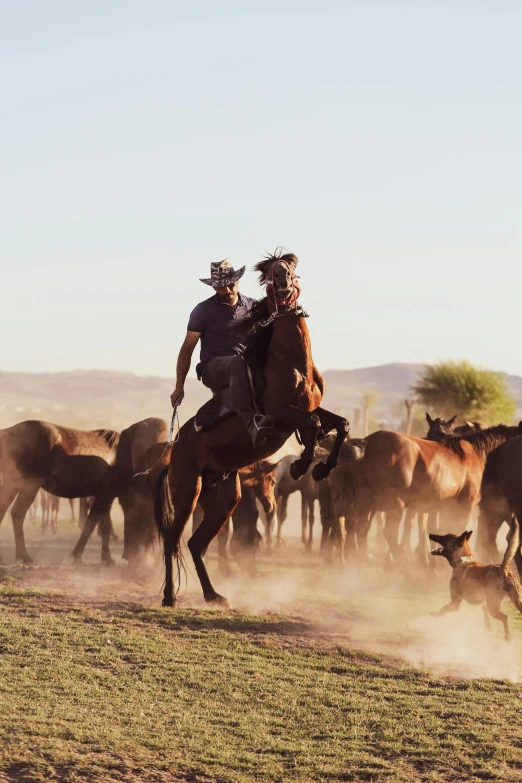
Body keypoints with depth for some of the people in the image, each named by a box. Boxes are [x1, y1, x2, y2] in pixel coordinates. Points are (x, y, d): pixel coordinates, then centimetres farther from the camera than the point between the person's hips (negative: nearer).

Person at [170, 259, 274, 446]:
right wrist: (179, 387, 3)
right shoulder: (204, 310, 4)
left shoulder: (252, 306, 13)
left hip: (247, 369, 5)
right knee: (237, 363, -40)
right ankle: (252, 423, -59)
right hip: (213, 368, -5)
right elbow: (187, 348, 6)